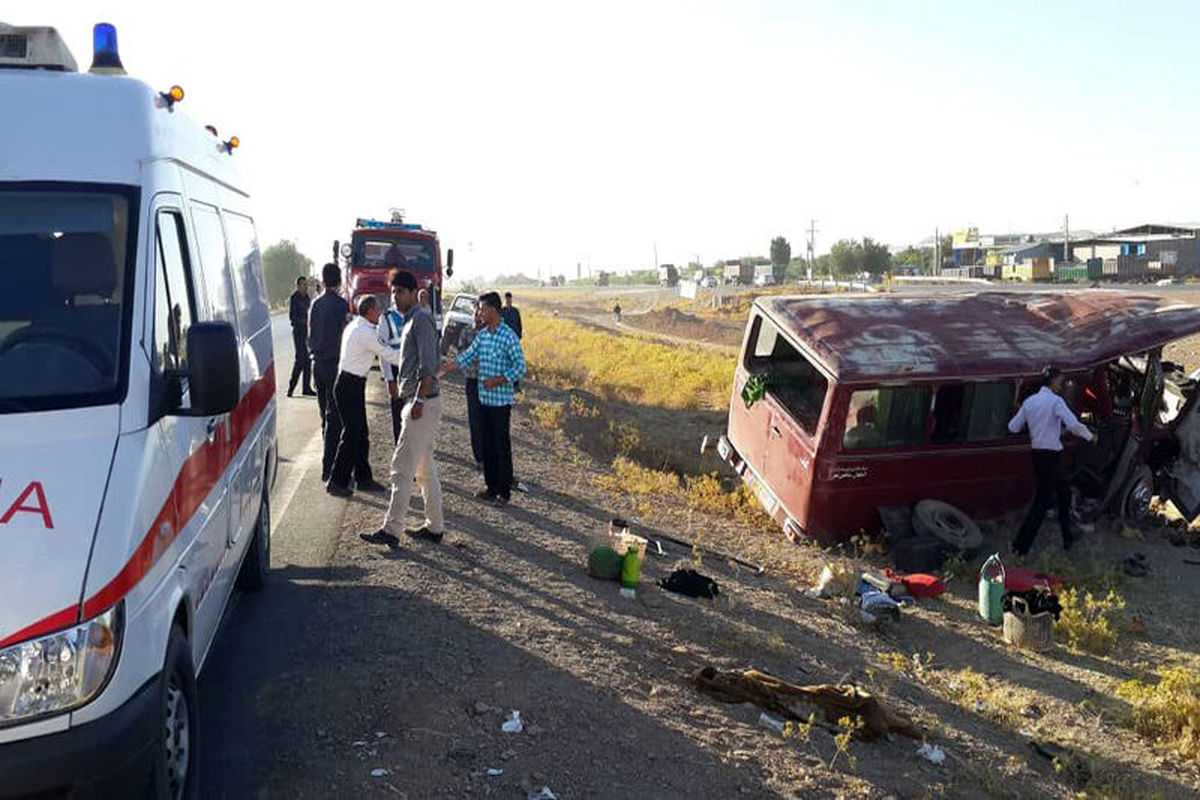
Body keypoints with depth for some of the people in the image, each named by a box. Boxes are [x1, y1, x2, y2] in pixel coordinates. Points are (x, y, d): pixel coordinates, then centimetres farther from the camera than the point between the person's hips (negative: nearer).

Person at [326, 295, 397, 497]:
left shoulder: (354, 326, 12)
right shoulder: (366, 332, -18)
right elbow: (388, 354, -13)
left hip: (350, 384, 10)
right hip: (350, 386, -10)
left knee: (360, 434, 13)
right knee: (351, 434, -5)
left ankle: (363, 478, 21)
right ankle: (336, 482, 2)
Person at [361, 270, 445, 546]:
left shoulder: (421, 318, -12)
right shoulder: (411, 320, 20)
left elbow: (428, 365, -21)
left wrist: (419, 400, -26)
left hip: (423, 402, -11)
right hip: (418, 401, 11)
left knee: (403, 468, -9)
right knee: (425, 468, 14)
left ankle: (391, 530, -6)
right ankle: (434, 527, 20)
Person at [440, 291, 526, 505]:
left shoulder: (508, 335, -13)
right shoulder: (482, 334, 9)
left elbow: (520, 366, -15)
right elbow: (468, 356, 8)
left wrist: (497, 381, -21)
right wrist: (445, 368, -3)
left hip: (501, 399, -7)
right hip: (484, 398, 7)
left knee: (502, 446, -1)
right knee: (487, 445, 12)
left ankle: (504, 491, 8)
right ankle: (491, 487, 23)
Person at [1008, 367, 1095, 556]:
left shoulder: (1029, 401, 7)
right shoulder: (1055, 401, -13)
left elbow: (1013, 427, 9)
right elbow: (1074, 425, -23)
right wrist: (1090, 436, -7)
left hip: (1037, 455, 8)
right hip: (1051, 456, -8)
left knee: (1063, 494, 22)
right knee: (1042, 502, -3)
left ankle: (1069, 537, 32)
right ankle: (1021, 546, -2)